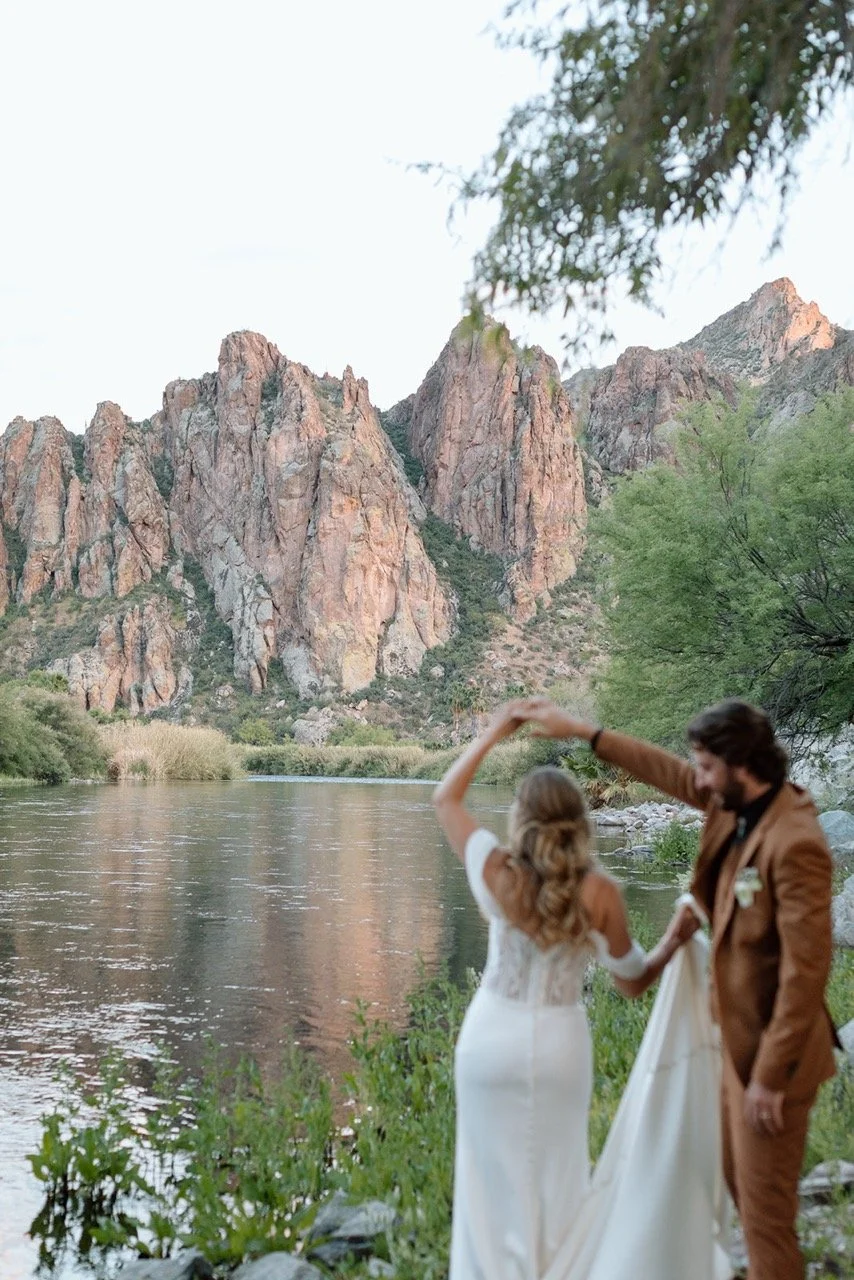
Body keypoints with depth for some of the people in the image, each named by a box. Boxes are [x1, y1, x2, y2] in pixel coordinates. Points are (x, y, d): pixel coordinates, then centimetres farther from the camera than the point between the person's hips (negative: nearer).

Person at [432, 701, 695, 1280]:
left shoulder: (497, 872, -14)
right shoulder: (600, 892, -14)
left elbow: (445, 798, 2)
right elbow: (633, 981, -4)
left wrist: (493, 733, 4)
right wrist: (674, 942, 11)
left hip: (492, 1036, 0)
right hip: (560, 1042, 0)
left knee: (493, 1173, 15)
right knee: (555, 1175, 17)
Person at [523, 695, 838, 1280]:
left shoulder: (794, 843, -27)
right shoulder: (737, 804, -1)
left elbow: (806, 969, -26)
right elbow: (669, 773, 17)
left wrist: (771, 1075, -22)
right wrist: (582, 730, 21)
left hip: (771, 1048, -9)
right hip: (740, 1037, 9)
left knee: (765, 1207, 4)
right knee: (740, 1181, 23)